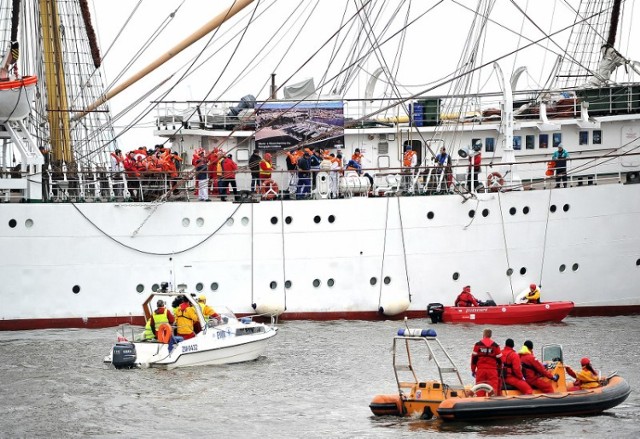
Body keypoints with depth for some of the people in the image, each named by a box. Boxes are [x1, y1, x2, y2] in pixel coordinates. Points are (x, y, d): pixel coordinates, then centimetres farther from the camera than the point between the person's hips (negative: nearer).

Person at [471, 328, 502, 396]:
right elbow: (499, 359, 5)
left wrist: (473, 370, 10)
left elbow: (474, 358, 1)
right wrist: (499, 370, 21)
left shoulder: (478, 345, 0)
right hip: (492, 370, -1)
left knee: (480, 391, 4)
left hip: (480, 370, 1)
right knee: (493, 390, 0)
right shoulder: (495, 346, 0)